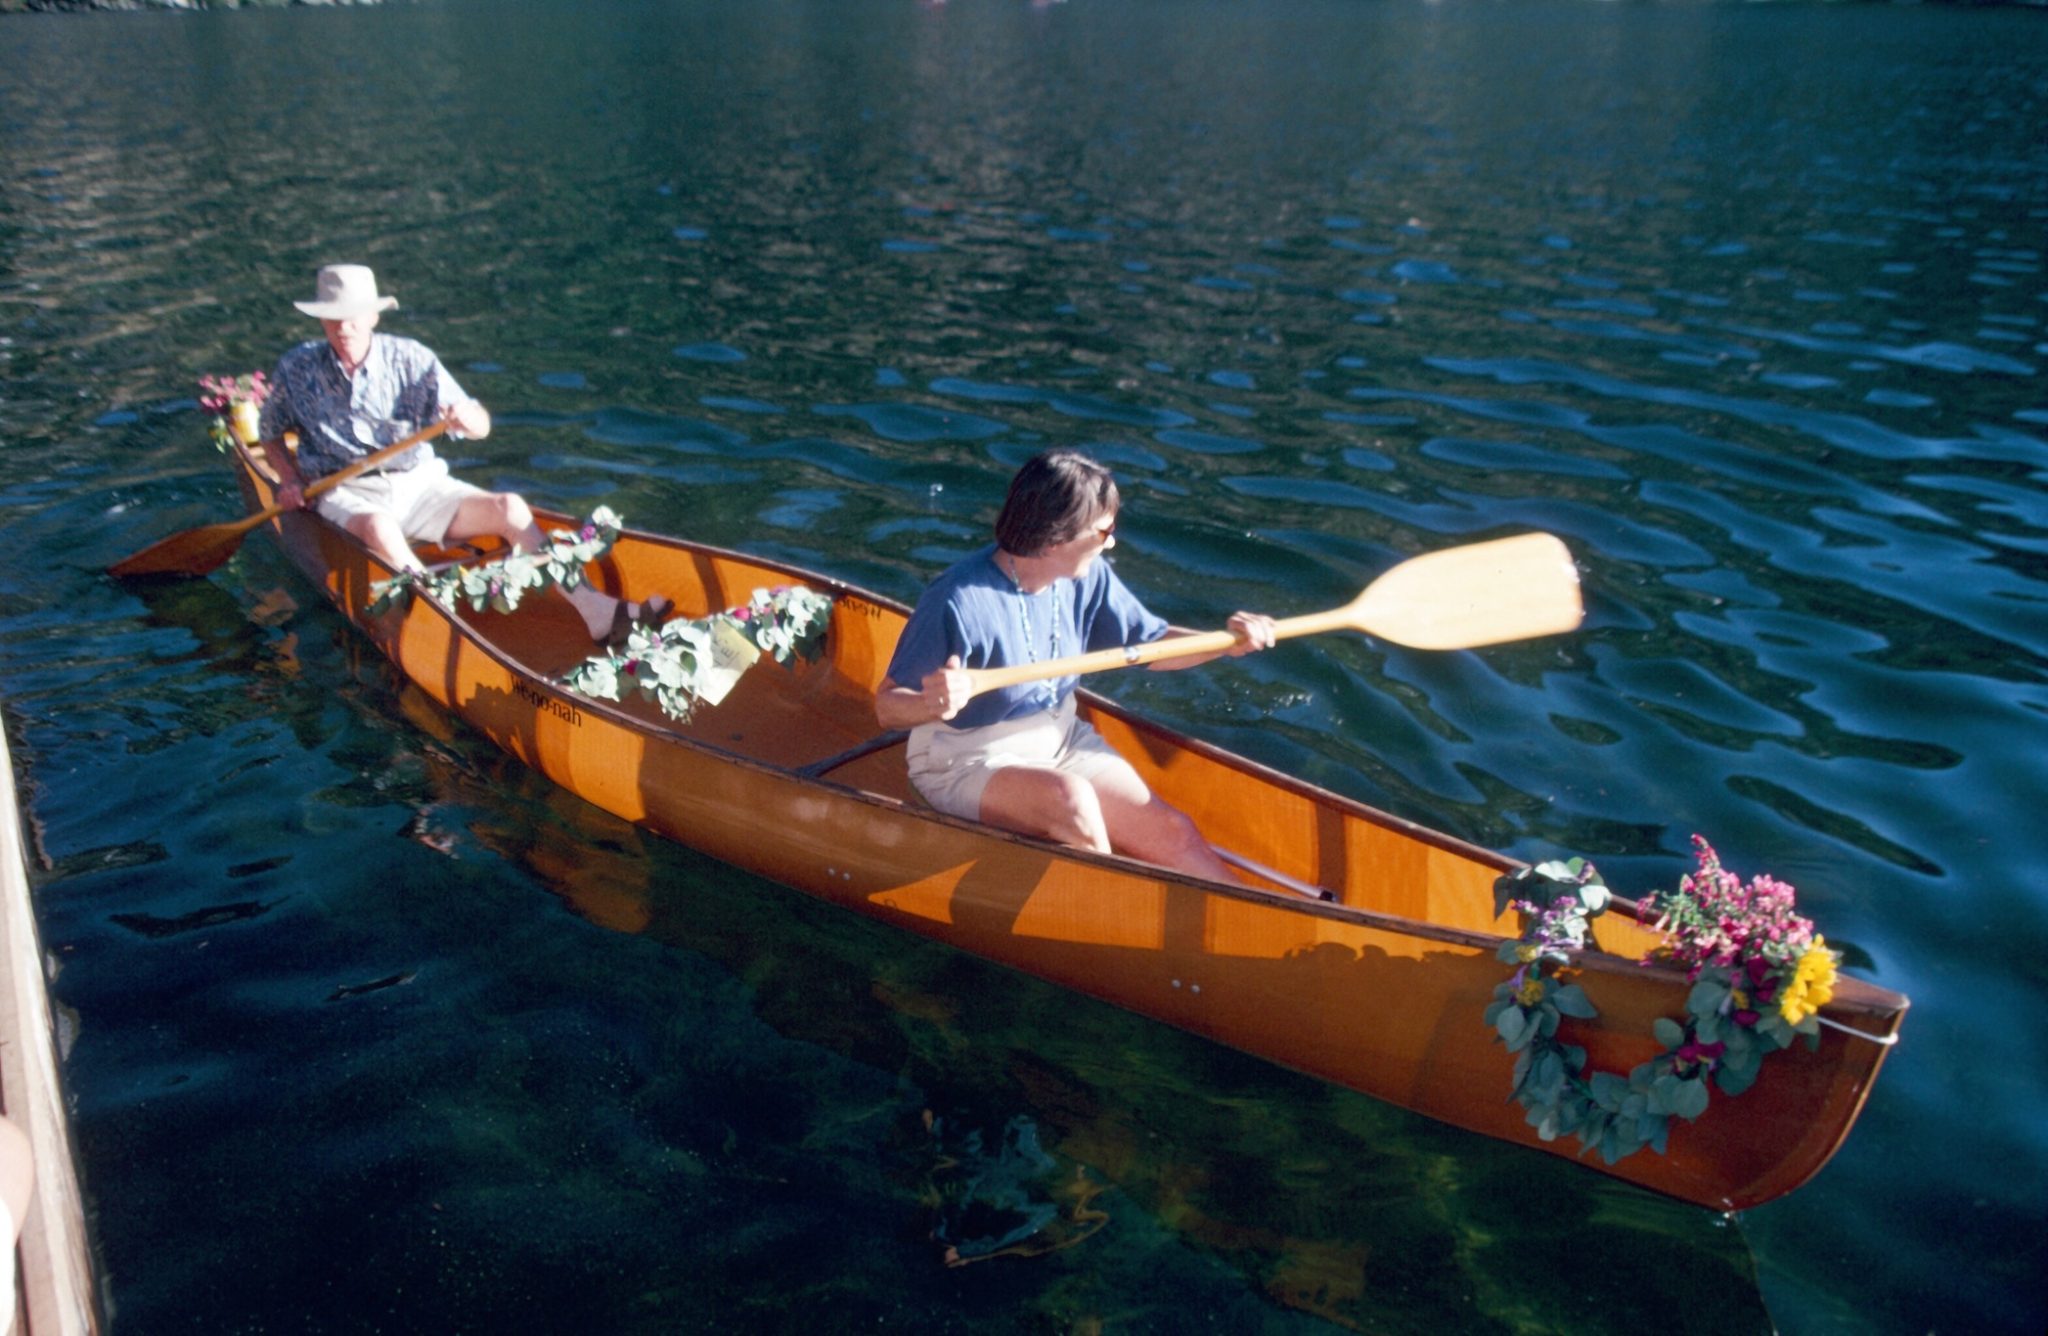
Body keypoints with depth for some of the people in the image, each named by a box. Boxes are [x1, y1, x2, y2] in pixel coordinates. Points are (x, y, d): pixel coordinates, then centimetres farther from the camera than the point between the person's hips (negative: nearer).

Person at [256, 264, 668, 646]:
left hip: (419, 484, 2)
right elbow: (271, 434, 16)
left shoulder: (412, 359, 0)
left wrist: (467, 418, -29)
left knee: (509, 507, -20)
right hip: (347, 492, -1)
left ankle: (594, 612, -28)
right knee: (379, 528, -38)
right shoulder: (295, 370, 0)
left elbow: (482, 427, -5)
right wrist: (290, 479, -3)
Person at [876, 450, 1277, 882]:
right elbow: (887, 707, -21)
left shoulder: (1088, 577, -7)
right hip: (966, 764, -6)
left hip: (1060, 740, 6)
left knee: (1171, 833, -10)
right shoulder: (959, 603, -26)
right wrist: (931, 705, -44)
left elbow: (1150, 643, 7)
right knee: (1069, 797, -33)